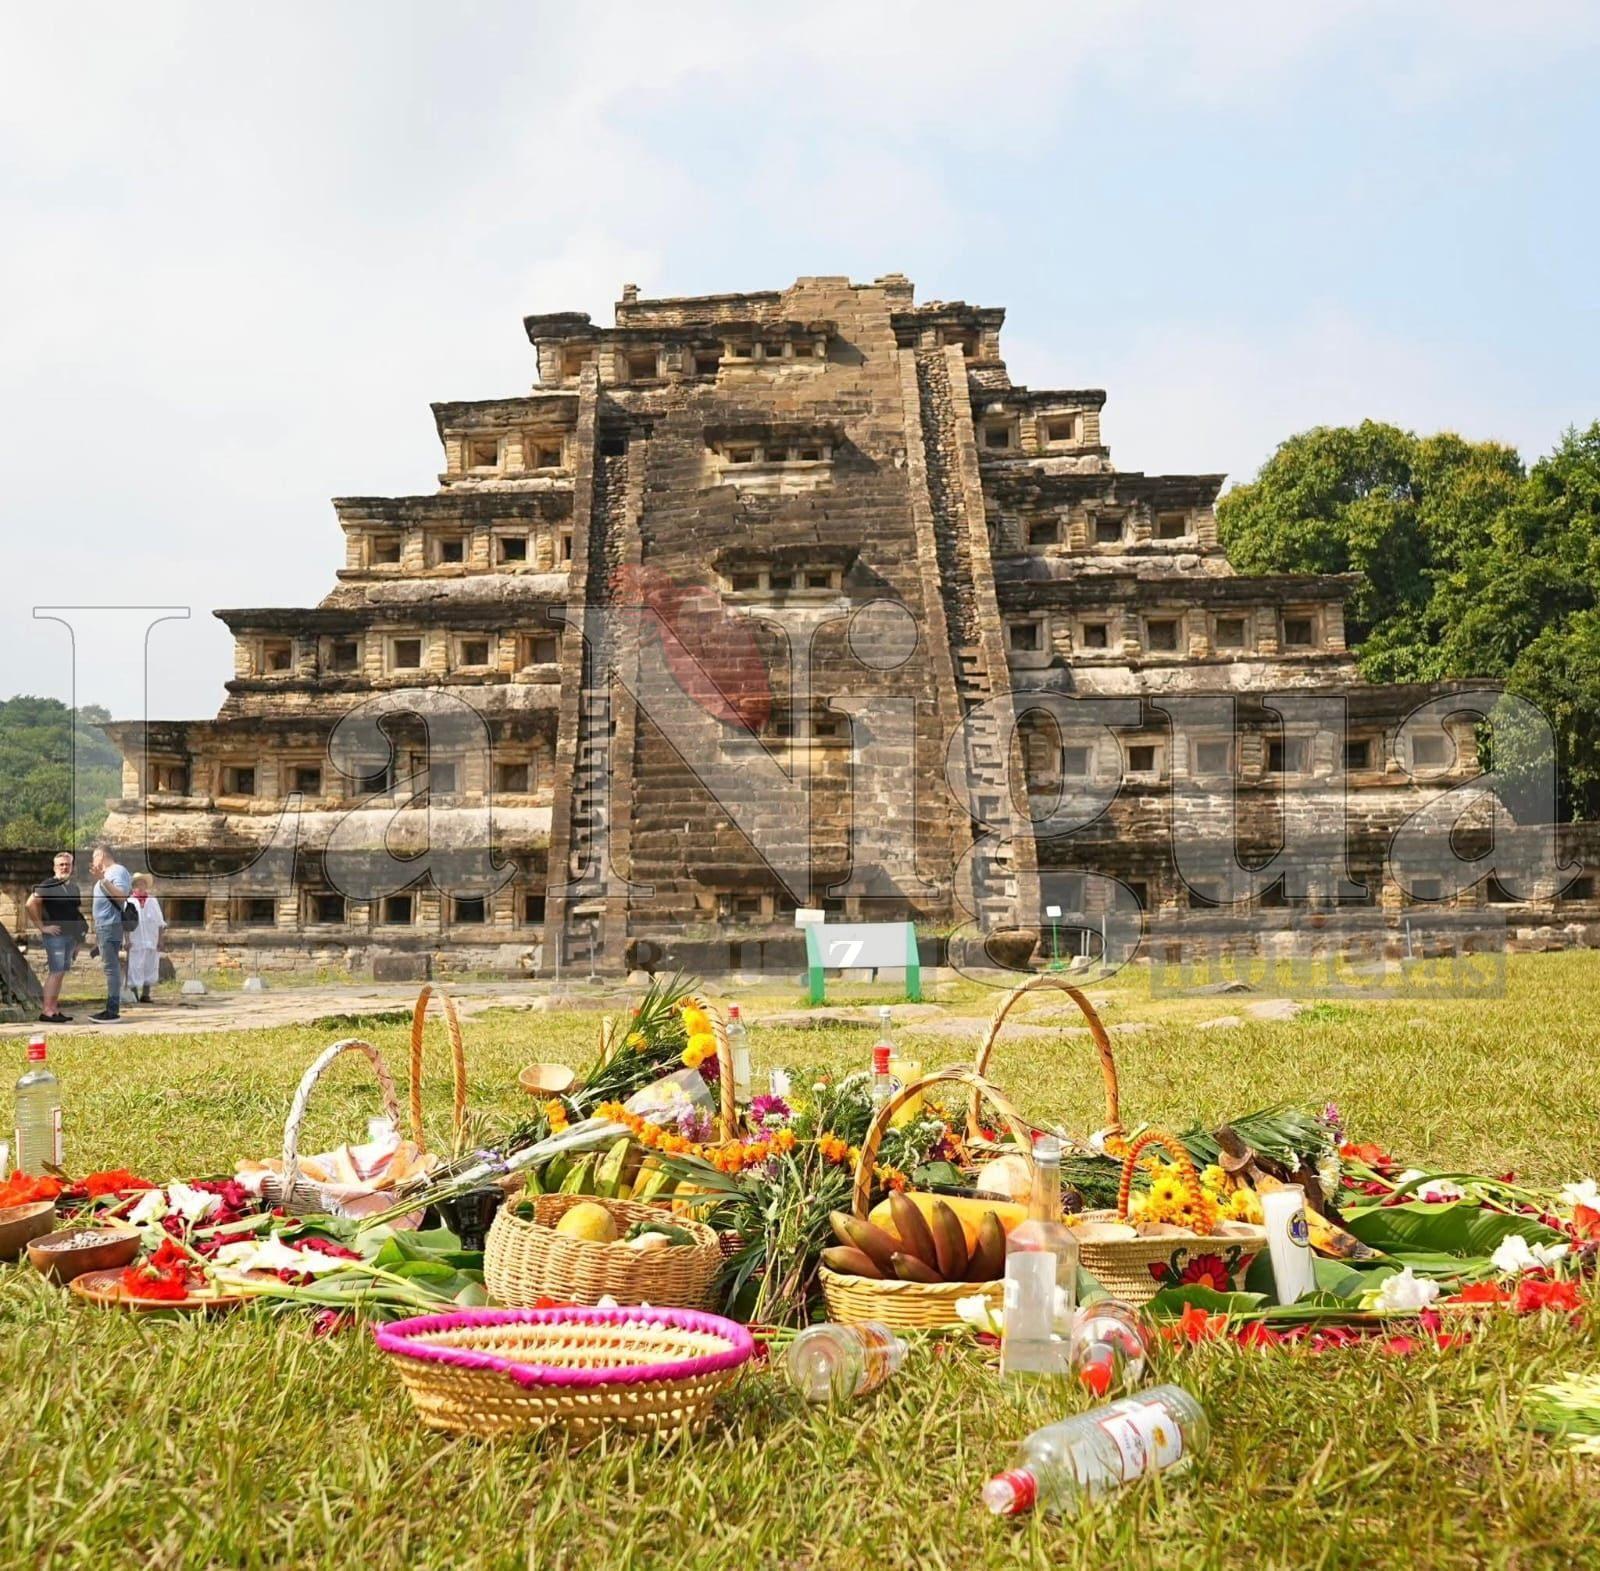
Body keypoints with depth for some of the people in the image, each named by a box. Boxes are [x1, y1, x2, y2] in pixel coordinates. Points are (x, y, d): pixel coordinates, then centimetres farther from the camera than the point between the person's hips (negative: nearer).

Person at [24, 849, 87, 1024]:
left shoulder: (74, 887, 16)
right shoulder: (49, 885, -8)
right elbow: (30, 904, -17)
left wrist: (80, 937, 17)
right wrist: (42, 927, -16)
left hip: (71, 935, 8)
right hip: (56, 935, -8)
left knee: (61, 973, 9)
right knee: (56, 972, -11)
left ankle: (54, 1009, 13)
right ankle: (47, 1012, -10)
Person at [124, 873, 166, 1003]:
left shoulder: (153, 901, 11)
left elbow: (160, 923, 10)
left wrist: (160, 941, 3)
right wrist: (127, 940, -11)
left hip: (151, 943, 3)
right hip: (135, 943, -3)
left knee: (150, 968, 3)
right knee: (134, 969, -3)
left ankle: (145, 995, 9)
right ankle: (134, 996, 2)